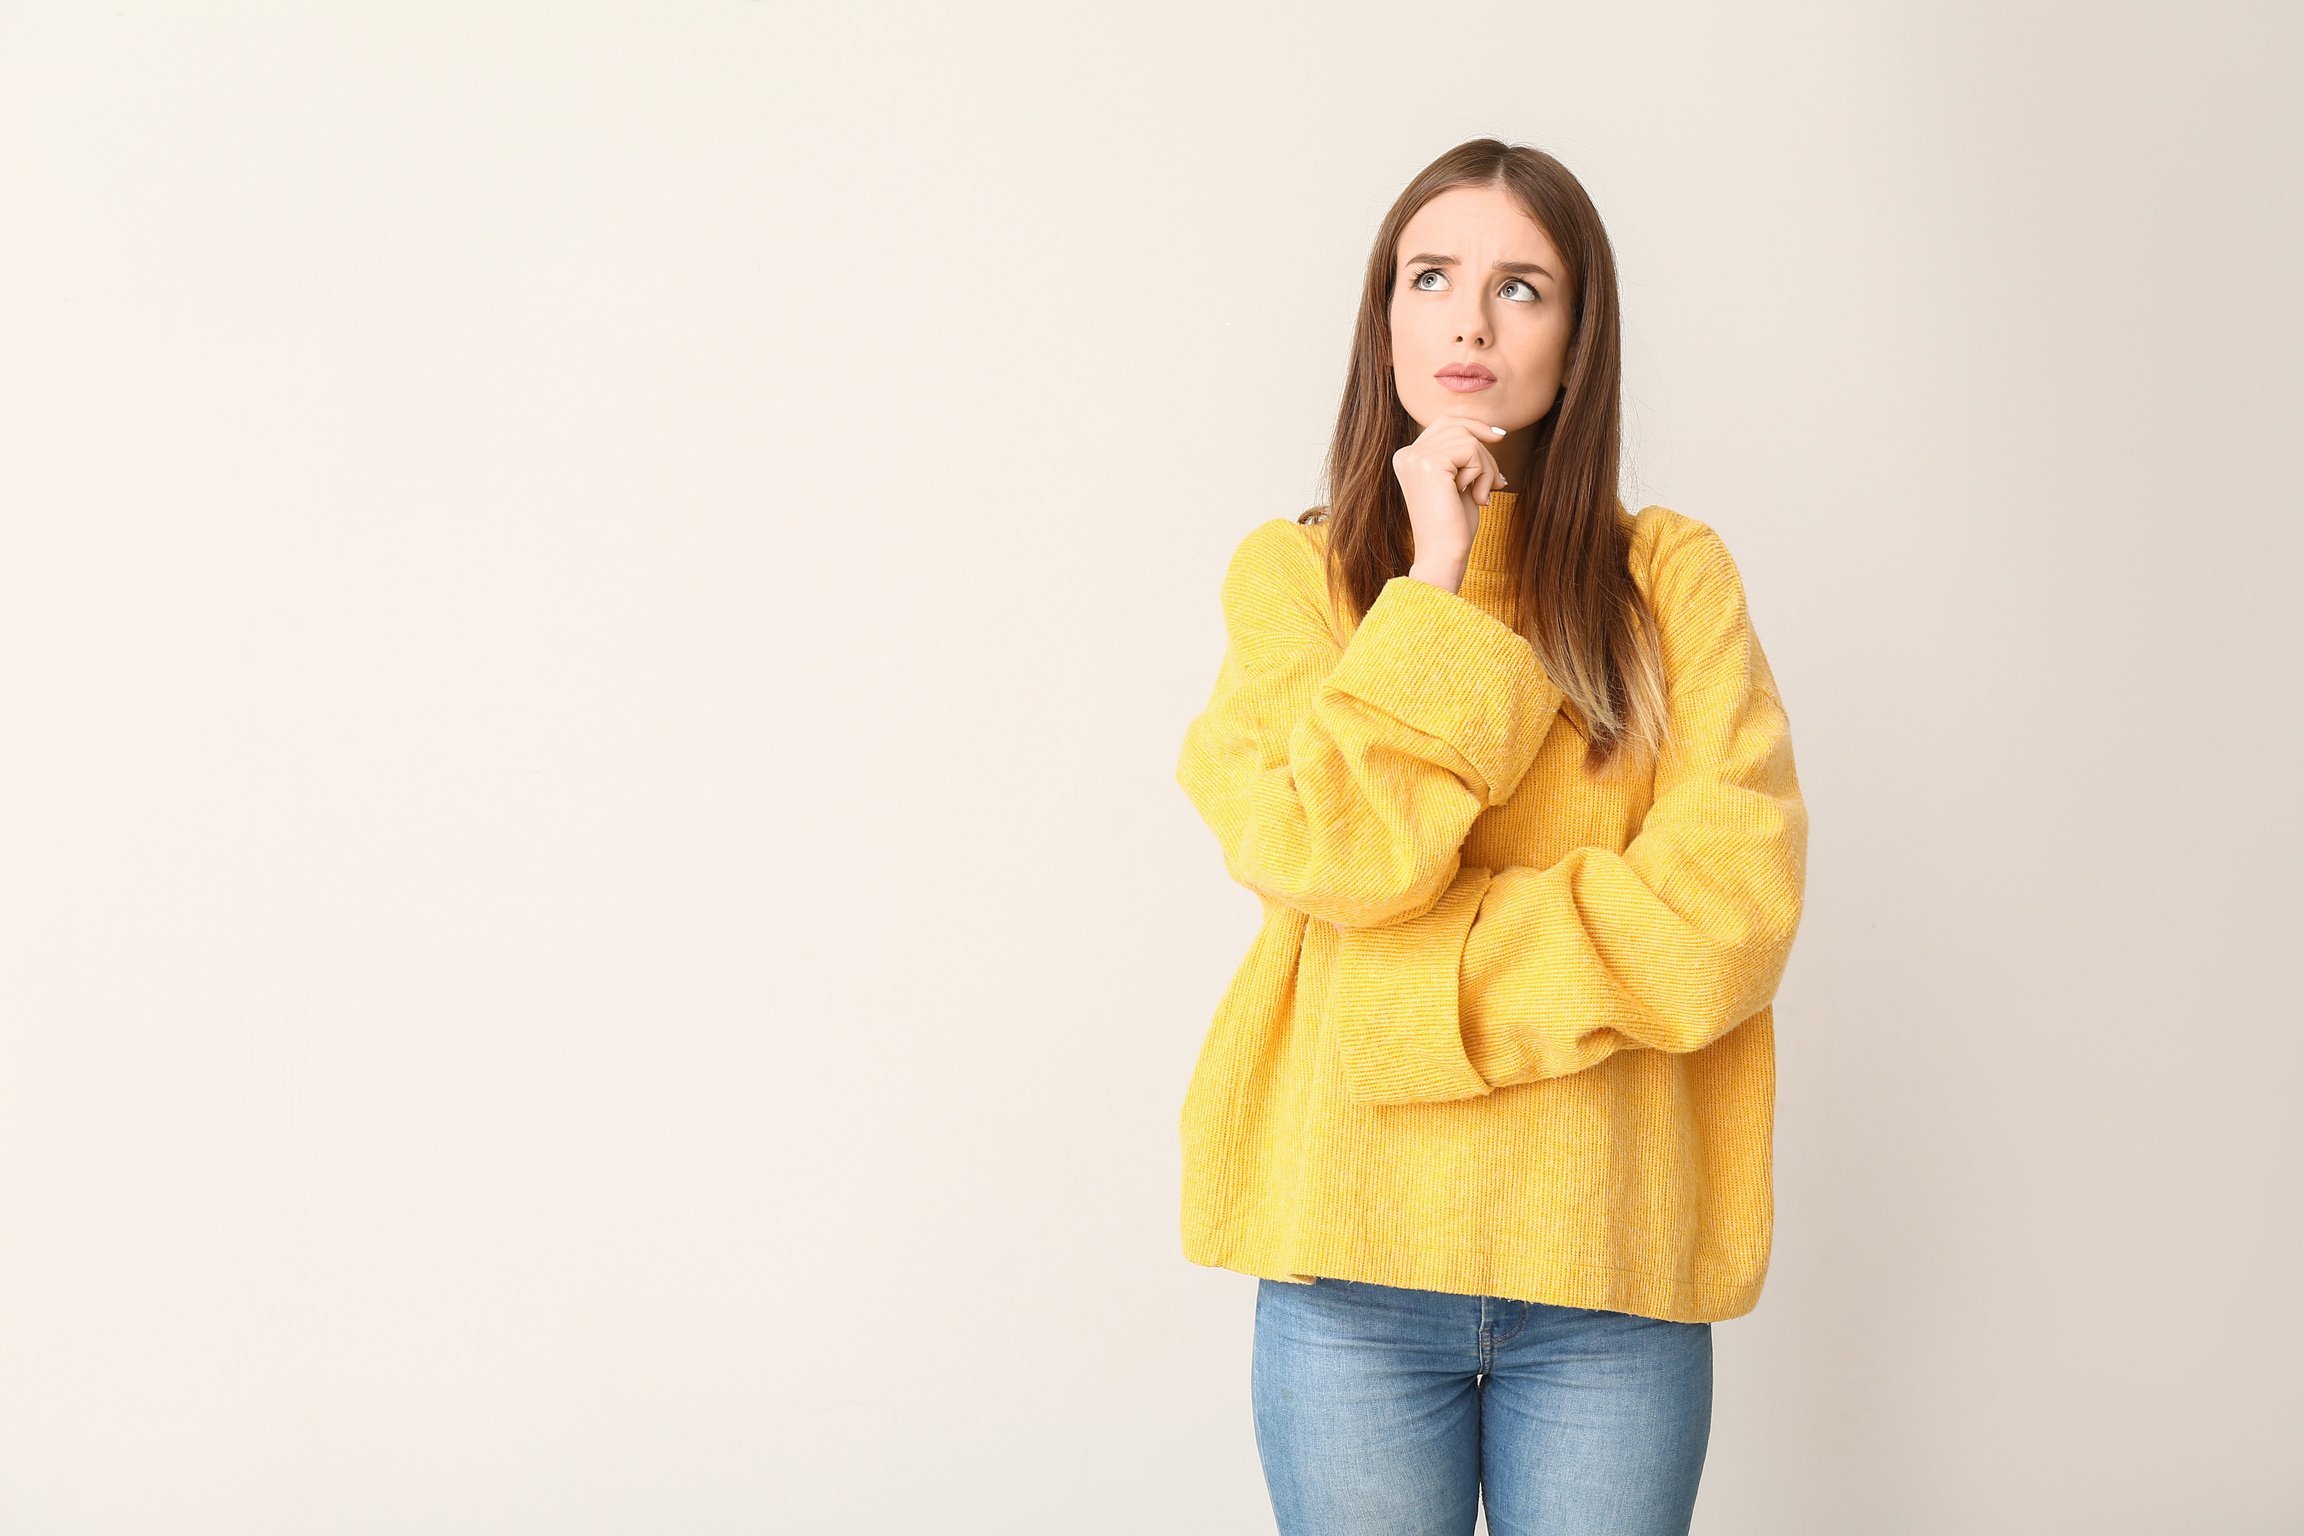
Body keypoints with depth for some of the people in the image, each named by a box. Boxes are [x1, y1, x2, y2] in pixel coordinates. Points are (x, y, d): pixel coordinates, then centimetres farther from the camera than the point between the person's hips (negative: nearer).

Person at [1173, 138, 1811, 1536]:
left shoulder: (1670, 571, 3)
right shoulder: (1291, 570, 4)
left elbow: (1727, 908, -9)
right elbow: (1335, 850, -12)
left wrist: (1407, 981, -11)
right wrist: (1433, 581, -11)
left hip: (1614, 1262, 0)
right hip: (1354, 1257, 0)